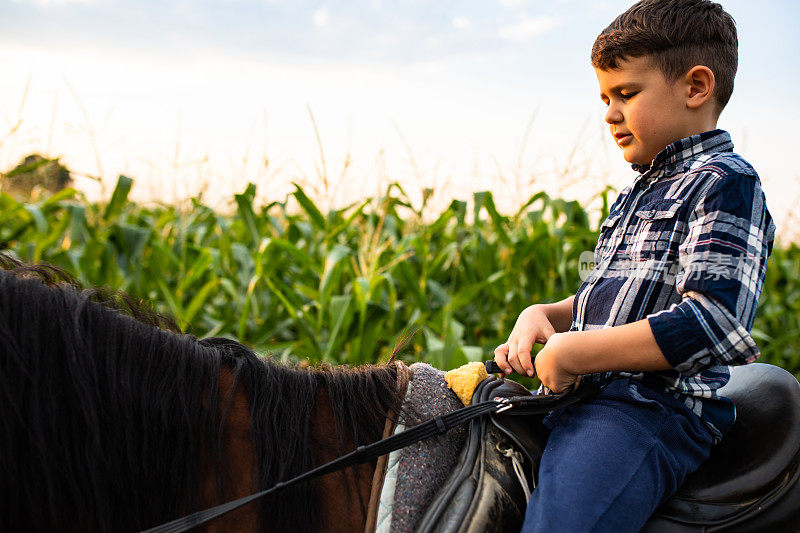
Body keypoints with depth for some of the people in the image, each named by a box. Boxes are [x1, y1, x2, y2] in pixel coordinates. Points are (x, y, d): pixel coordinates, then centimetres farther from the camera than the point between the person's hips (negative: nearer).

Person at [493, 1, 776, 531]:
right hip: (588, 391, 10)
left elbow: (711, 325, -20)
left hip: (656, 408, -10)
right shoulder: (641, 194, 23)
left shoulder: (725, 183, -7)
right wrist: (542, 316, 9)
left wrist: (572, 353, -17)